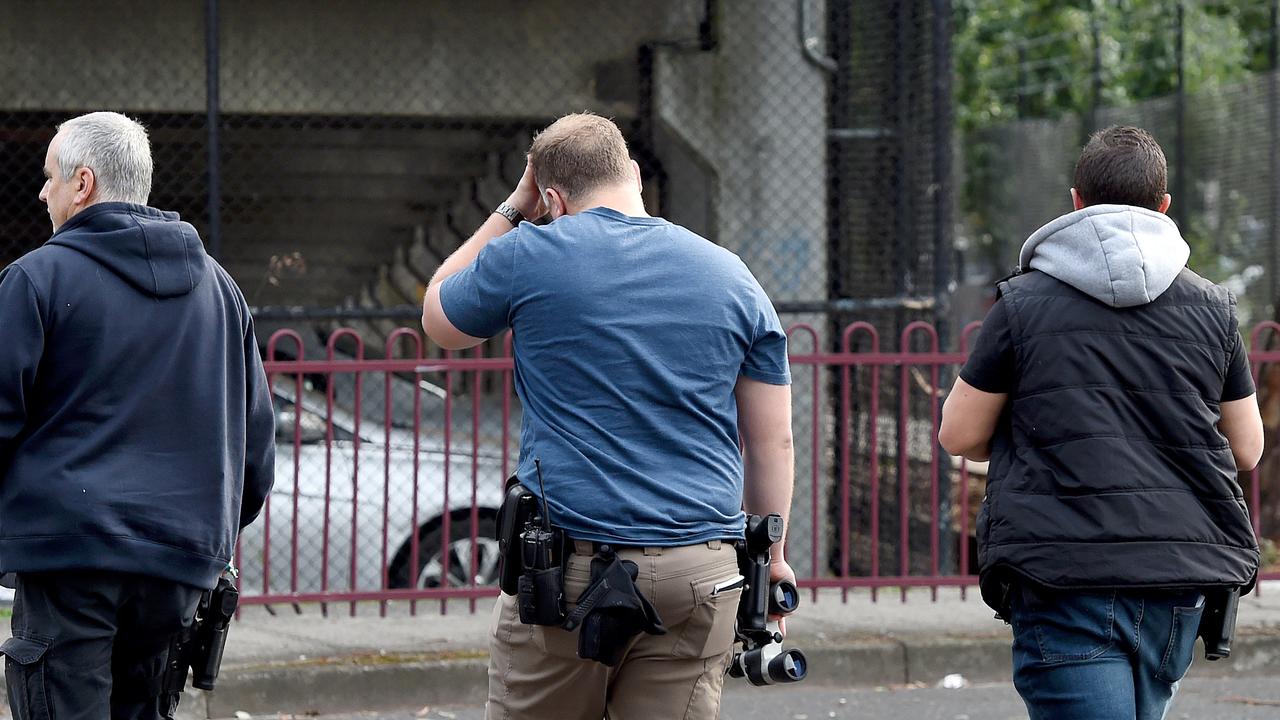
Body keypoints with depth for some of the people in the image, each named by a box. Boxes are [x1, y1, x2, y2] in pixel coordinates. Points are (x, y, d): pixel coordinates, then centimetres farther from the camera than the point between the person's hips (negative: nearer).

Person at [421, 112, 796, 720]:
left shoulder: (525, 256, -1)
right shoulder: (731, 277, 8)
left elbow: (438, 321, 20)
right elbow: (772, 441, 9)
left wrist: (513, 209, 23)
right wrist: (771, 555, 19)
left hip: (564, 565, -2)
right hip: (700, 574, 2)